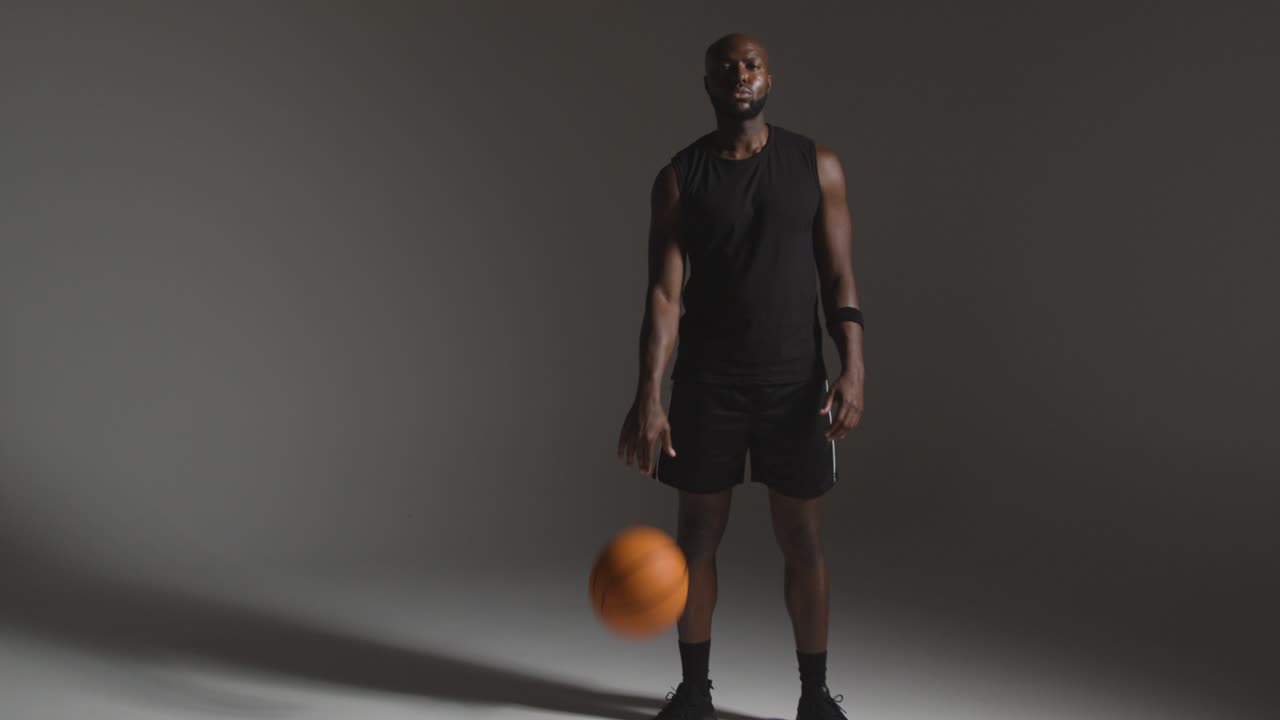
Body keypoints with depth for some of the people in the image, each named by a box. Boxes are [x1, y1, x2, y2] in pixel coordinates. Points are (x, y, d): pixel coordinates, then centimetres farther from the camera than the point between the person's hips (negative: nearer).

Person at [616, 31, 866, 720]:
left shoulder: (817, 166, 1)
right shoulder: (679, 177, -1)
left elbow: (839, 279, 2)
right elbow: (664, 294, -7)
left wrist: (853, 369, -12)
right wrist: (648, 397, -18)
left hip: (795, 380, 0)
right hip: (707, 381, 0)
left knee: (802, 541, 4)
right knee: (698, 534, 7)